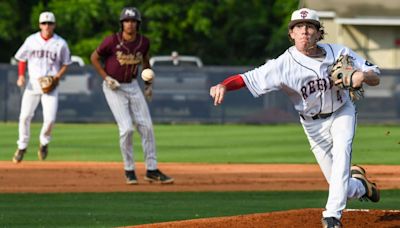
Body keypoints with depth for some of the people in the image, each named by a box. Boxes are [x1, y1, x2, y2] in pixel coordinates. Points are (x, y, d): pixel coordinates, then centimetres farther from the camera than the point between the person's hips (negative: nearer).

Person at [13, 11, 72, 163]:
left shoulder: (60, 43, -2)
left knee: (50, 118, -13)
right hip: (33, 82, 2)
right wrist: (21, 76, -4)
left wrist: (58, 76, -10)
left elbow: (66, 63, 8)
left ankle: (44, 142, 16)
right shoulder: (31, 40, 2)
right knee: (25, 116, -3)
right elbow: (21, 59, 11)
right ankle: (22, 146, 16)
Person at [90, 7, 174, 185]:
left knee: (146, 126, 0)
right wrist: (106, 78, -12)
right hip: (113, 87, -5)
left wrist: (148, 85, 10)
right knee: (126, 128, -14)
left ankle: (152, 170, 7)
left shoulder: (144, 42, -6)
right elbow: (94, 57, -4)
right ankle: (129, 170, 3)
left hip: (133, 86, 5)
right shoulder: (112, 41, -18)